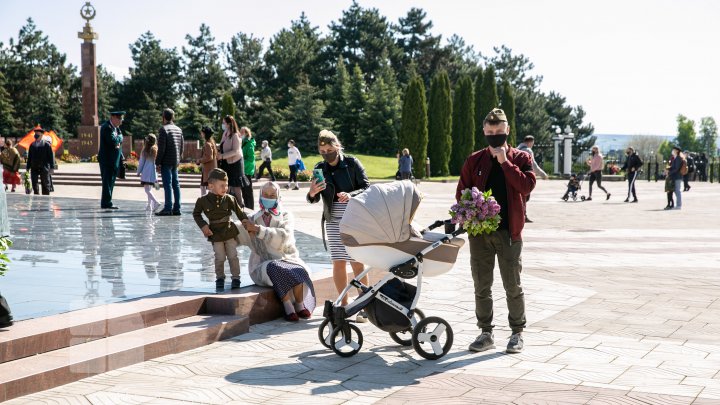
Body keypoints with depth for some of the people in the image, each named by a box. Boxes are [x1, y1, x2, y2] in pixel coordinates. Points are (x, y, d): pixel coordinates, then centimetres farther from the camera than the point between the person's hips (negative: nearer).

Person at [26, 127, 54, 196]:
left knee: (45, 184, 1)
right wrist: (28, 167, 9)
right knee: (34, 184, 3)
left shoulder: (46, 145, -1)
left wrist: (51, 167, -9)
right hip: (34, 168, 4)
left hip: (44, 168, -4)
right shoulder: (32, 145, 12)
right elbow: (29, 157, 15)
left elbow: (51, 156, -3)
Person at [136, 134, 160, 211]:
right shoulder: (156, 150, 3)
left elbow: (141, 162, -2)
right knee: (149, 189, 15)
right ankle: (149, 205, 16)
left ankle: (156, 202, -24)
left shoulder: (145, 150, -8)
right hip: (154, 173, 5)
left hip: (146, 173, -5)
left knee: (147, 190, -7)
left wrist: (138, 172, 8)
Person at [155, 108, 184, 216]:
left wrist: (157, 162, -9)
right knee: (175, 184, 9)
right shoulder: (178, 129, 12)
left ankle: (168, 208, -8)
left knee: (167, 184, -7)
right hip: (176, 162, 7)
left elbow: (161, 147, -15)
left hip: (167, 162, -7)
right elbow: (182, 145, 14)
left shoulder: (164, 129, -11)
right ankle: (176, 208, 10)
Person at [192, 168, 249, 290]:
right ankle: (220, 278, 20)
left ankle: (236, 277, 15)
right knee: (220, 258, 3)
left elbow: (240, 213, -1)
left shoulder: (229, 199, -10)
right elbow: (196, 214, 4)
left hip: (229, 232, 0)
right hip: (215, 234, 0)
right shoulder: (203, 201, -11)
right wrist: (203, 226, -7)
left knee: (232, 256, 4)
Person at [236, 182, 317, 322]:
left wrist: (258, 229, -19)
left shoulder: (285, 216, 8)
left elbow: (284, 237, -13)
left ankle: (300, 305, -19)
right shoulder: (254, 219, 14)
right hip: (262, 265, 0)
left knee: (299, 271, -34)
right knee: (275, 269, -36)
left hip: (286, 259, 0)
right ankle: (288, 308, -32)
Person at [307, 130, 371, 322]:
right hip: (333, 221, 4)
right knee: (338, 263, 3)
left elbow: (367, 187, -5)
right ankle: (344, 304, 13)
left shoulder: (352, 164, -3)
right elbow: (315, 199, 6)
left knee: (357, 263, -7)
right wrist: (312, 193, -18)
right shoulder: (320, 169, 6)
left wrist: (351, 195, -24)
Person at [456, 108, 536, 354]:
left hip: (509, 231, -2)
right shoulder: (475, 160, 9)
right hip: (479, 231, 3)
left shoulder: (520, 158, 3)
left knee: (513, 286, 4)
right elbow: (461, 193, 10)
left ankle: (517, 333, 15)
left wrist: (505, 162, -13)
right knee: (481, 286, 7)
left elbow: (527, 185, -13)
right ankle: (486, 333, 17)